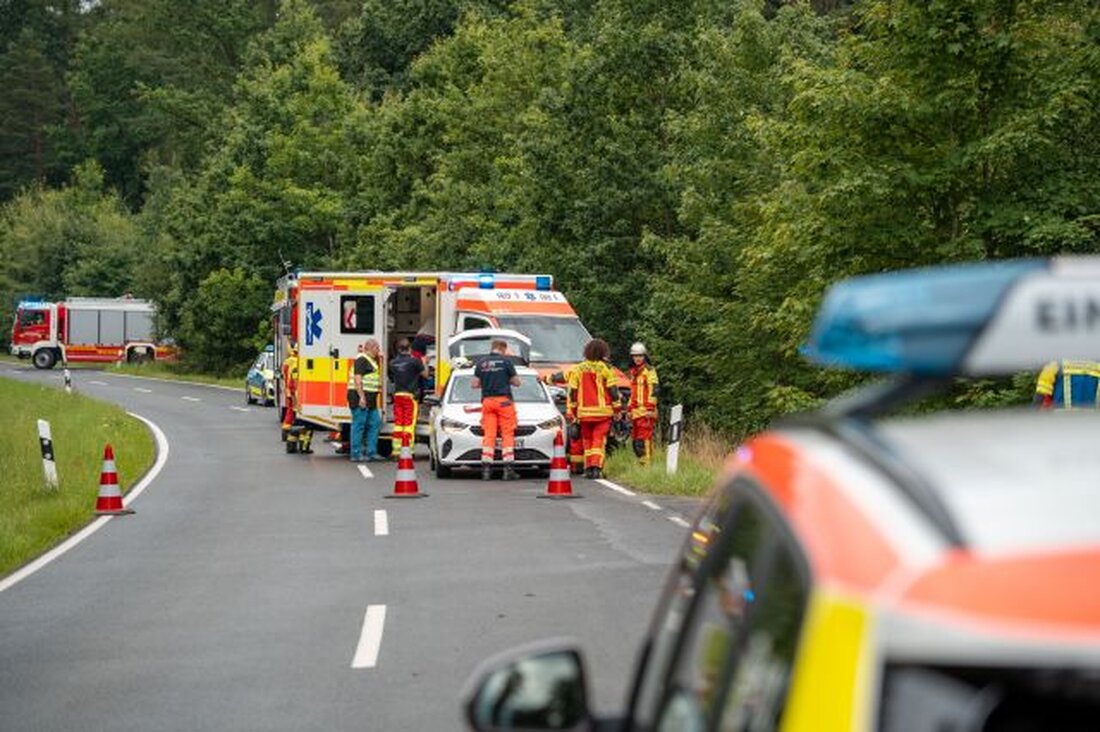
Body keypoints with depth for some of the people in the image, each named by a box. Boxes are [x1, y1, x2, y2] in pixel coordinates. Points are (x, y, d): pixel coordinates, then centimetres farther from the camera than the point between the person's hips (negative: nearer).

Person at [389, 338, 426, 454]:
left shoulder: (393, 363, 6)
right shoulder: (414, 361, -9)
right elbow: (424, 374, -2)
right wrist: (424, 363, 14)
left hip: (397, 395, 4)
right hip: (410, 395, -4)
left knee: (398, 424, 7)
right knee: (409, 424, -4)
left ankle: (396, 450, 6)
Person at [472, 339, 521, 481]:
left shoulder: (481, 362, 6)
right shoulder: (506, 361, -4)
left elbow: (475, 384, 7)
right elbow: (516, 382, 0)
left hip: (487, 400, 4)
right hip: (503, 400, -4)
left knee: (488, 435, 4)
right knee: (507, 435, -1)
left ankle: (486, 469, -1)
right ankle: (508, 469, -6)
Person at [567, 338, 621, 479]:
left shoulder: (578, 369, 6)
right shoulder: (605, 368, -4)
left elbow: (572, 392, 6)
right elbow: (612, 390, -4)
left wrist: (570, 410, 11)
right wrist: (617, 409, 4)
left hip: (584, 411, 3)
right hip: (602, 411, -3)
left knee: (587, 440, 13)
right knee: (599, 440, -4)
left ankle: (588, 468, 11)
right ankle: (596, 467, -17)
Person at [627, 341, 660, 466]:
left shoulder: (649, 371, -4)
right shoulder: (634, 372, 22)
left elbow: (654, 390, -12)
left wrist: (650, 408, -19)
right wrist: (629, 409, 24)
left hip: (645, 412, -9)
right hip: (636, 412, 9)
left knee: (644, 438, -15)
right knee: (635, 439, 8)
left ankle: (646, 463, -17)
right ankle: (641, 462, 14)